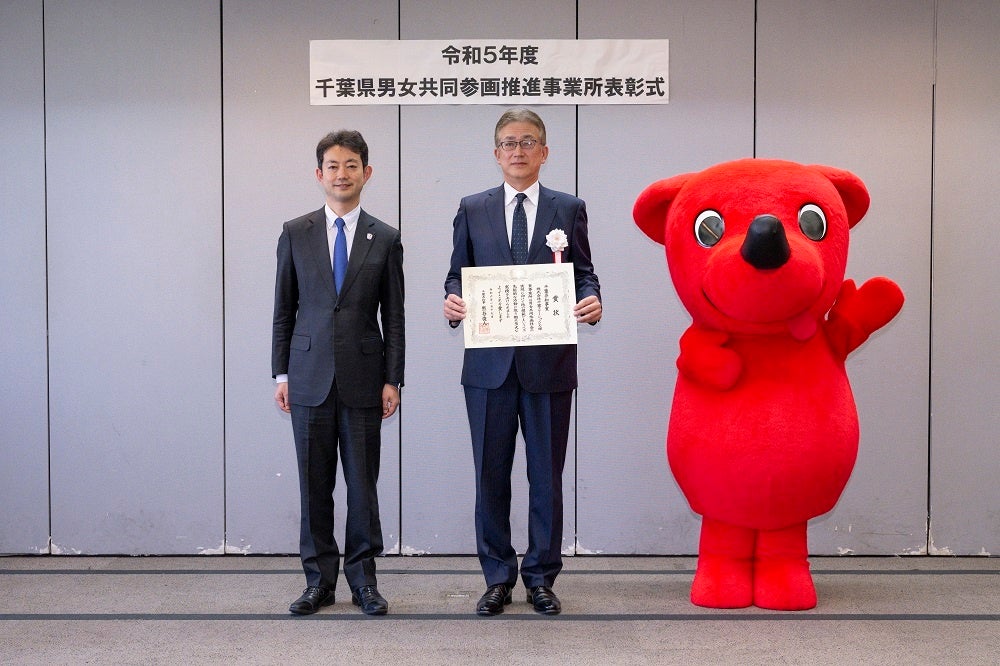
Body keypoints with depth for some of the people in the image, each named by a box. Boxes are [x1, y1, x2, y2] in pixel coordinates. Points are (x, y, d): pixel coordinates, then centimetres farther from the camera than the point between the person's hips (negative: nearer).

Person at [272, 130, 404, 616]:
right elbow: (284, 310, 8)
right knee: (314, 484, 6)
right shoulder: (295, 234, 6)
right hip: (309, 377, 1)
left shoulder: (385, 239, 4)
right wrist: (281, 373, 2)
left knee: (363, 484, 4)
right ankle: (319, 579, 16)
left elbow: (393, 316, 4)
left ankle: (362, 578, 16)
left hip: (363, 379, -1)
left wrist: (392, 380, -1)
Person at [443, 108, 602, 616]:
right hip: (489, 362, 1)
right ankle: (498, 578, 18)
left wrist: (592, 300, -16)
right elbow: (458, 273, 9)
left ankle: (541, 577, 19)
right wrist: (452, 300, -13)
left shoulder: (569, 209, 7)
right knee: (491, 475, 6)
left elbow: (583, 273, 5)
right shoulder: (472, 210, 9)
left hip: (550, 362, -1)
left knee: (546, 476, 6)